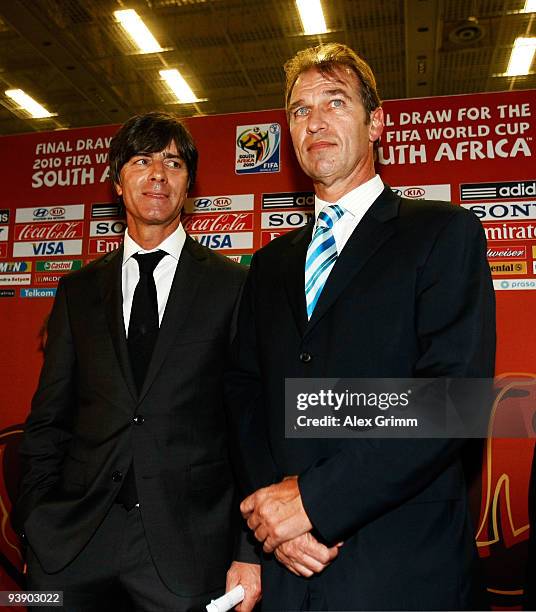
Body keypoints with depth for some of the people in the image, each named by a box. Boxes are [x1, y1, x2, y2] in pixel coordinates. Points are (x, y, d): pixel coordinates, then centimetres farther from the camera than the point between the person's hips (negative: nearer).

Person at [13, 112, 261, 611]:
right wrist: (34, 526, 3)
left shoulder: (233, 286, -2)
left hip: (187, 542, -2)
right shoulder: (78, 290, 8)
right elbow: (48, 420, 9)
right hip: (72, 538, 3)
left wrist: (250, 549, -7)